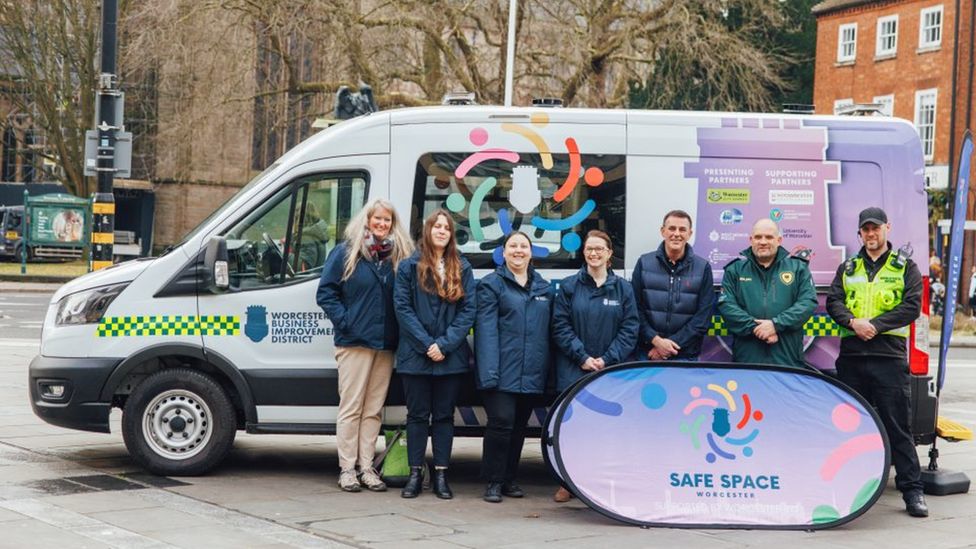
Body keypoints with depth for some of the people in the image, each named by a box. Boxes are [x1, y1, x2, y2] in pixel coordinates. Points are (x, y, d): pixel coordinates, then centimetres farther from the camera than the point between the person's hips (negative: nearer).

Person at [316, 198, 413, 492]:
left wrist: (399, 330, 0)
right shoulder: (346, 253, 1)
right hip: (354, 343, -4)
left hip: (386, 345, 4)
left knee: (374, 410, 7)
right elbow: (326, 292, -1)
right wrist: (344, 320, -10)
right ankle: (347, 468, 3)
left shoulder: (399, 256, 10)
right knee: (351, 407, -1)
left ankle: (366, 467, 12)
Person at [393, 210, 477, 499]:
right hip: (416, 354, -1)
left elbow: (469, 309, 0)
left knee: (444, 415, 7)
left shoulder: (462, 268, 6)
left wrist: (445, 344, -11)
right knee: (418, 415, 5)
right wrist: (426, 344, -13)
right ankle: (415, 473, 11)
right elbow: (402, 307, -4)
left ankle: (441, 475, 12)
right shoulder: (409, 267, 2)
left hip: (451, 356, 1)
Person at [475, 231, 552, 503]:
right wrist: (489, 371, -17)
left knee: (519, 425, 10)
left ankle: (509, 479, 21)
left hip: (532, 373, 5)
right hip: (503, 370, -5)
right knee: (502, 421, -12)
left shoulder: (543, 287, 16)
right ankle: (494, 481, -1)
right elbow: (486, 329, -7)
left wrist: (546, 367, 7)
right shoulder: (492, 284, 1)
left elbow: (548, 329, 17)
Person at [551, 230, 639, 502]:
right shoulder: (569, 286, 5)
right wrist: (583, 357, -10)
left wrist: (607, 360, -8)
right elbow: (560, 326, 0)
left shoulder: (622, 288, 8)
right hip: (573, 370, -1)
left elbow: (630, 329, 3)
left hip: (610, 371, 1)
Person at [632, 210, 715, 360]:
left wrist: (673, 344, -12)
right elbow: (636, 308, 0)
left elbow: (703, 316, -4)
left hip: (686, 355, 0)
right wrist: (656, 340, -13)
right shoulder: (644, 263, 3)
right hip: (647, 353, 1)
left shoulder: (703, 268, 0)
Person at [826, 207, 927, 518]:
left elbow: (912, 306, -3)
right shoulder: (848, 268, 17)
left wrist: (875, 324, -13)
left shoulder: (905, 267, 8)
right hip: (851, 355, 4)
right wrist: (852, 321, -13)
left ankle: (912, 490, -1)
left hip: (890, 356, -3)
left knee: (898, 425, -4)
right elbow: (833, 301, 7)